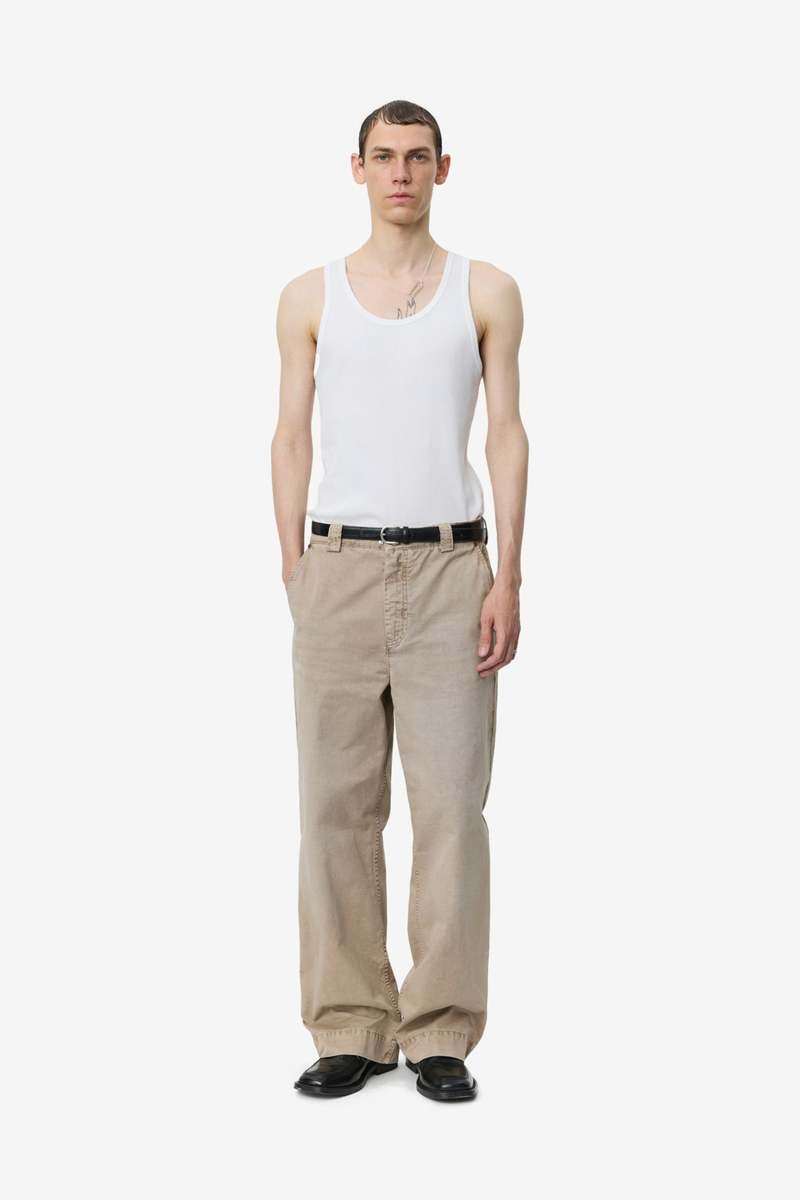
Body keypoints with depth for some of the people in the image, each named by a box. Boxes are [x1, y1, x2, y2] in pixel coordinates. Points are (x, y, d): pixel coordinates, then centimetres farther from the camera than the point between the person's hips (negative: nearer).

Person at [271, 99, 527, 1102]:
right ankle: (350, 1028, 11)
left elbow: (507, 434, 4)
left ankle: (441, 1033, 7)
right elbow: (292, 434, 9)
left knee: (451, 804, -2)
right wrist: (291, 565, 1)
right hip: (340, 567, 1)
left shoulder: (487, 293, 7)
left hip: (449, 569, -1)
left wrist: (507, 576, -4)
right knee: (336, 803, 2)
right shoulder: (310, 296, 9)